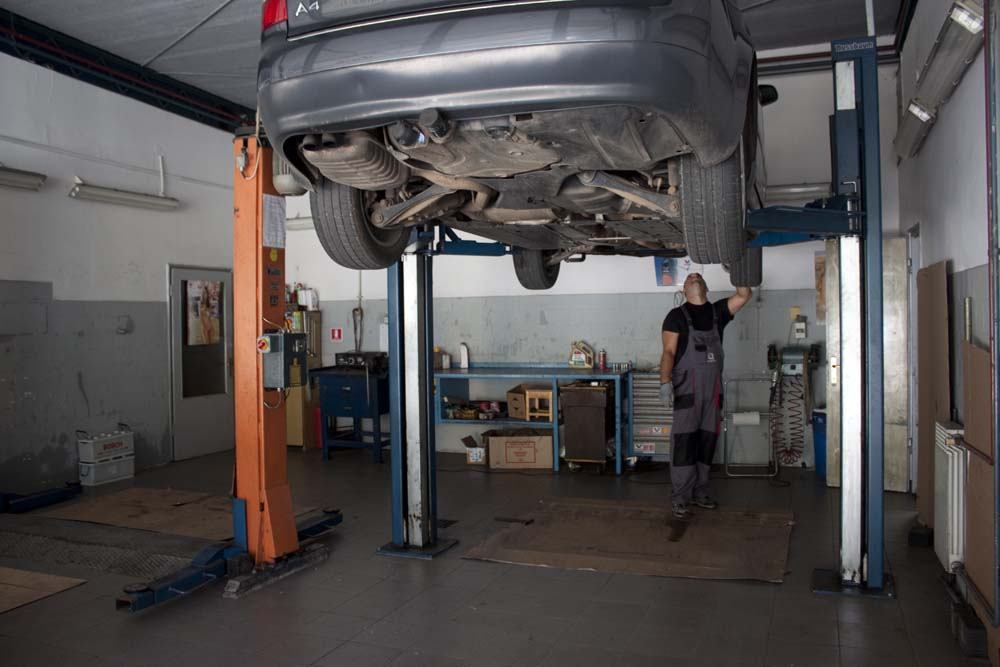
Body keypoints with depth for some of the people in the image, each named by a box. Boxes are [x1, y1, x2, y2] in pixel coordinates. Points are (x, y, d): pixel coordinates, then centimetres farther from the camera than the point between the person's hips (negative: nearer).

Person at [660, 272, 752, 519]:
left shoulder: (717, 311, 13)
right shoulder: (677, 315, 2)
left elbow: (744, 295, 5)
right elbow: (668, 352, -5)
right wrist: (665, 382, -17)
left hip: (714, 386, 4)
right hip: (687, 386, -4)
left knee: (708, 439, 8)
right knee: (684, 440, -6)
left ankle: (700, 491, 18)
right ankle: (680, 496, -3)